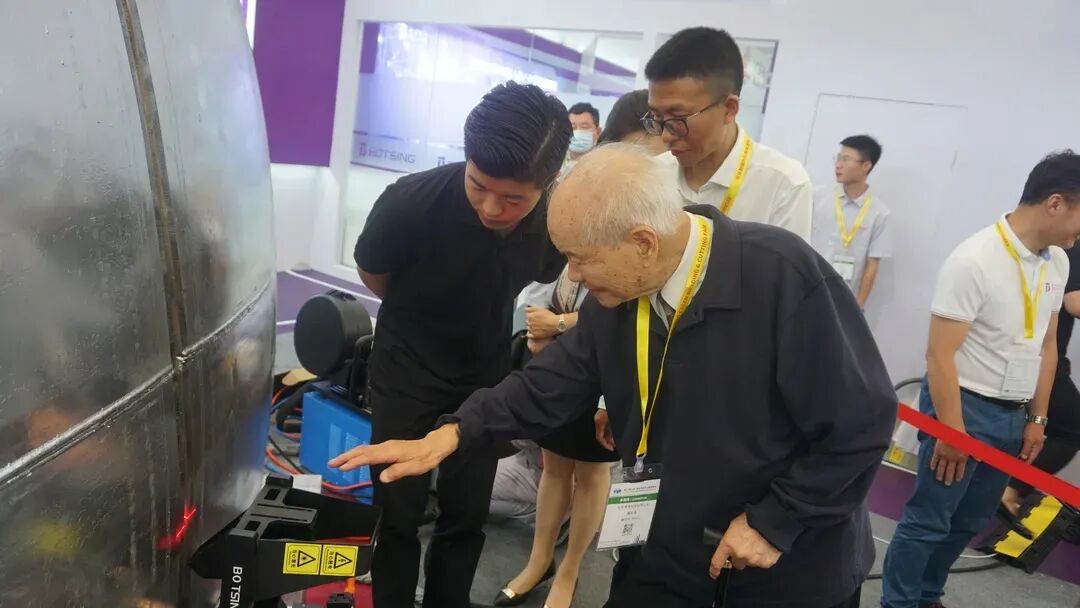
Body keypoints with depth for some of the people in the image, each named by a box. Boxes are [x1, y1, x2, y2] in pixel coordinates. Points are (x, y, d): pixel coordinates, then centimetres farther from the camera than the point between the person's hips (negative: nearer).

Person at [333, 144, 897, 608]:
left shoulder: (785, 276, -27)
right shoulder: (617, 291, -8)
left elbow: (862, 422, -20)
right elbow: (557, 380, 0)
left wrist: (775, 523, -17)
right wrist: (454, 432, -10)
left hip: (787, 558, -4)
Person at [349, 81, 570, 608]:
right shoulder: (411, 202, -29)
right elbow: (372, 276, -7)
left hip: (486, 378, 3)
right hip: (406, 372, -2)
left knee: (467, 517, 12)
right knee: (398, 516, 6)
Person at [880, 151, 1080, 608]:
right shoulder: (974, 260, -19)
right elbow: (940, 354, -19)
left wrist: (1037, 418, 14)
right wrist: (952, 430, -18)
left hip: (1013, 415, 8)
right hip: (965, 405, -7)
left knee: (969, 522, 18)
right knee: (929, 520, 2)